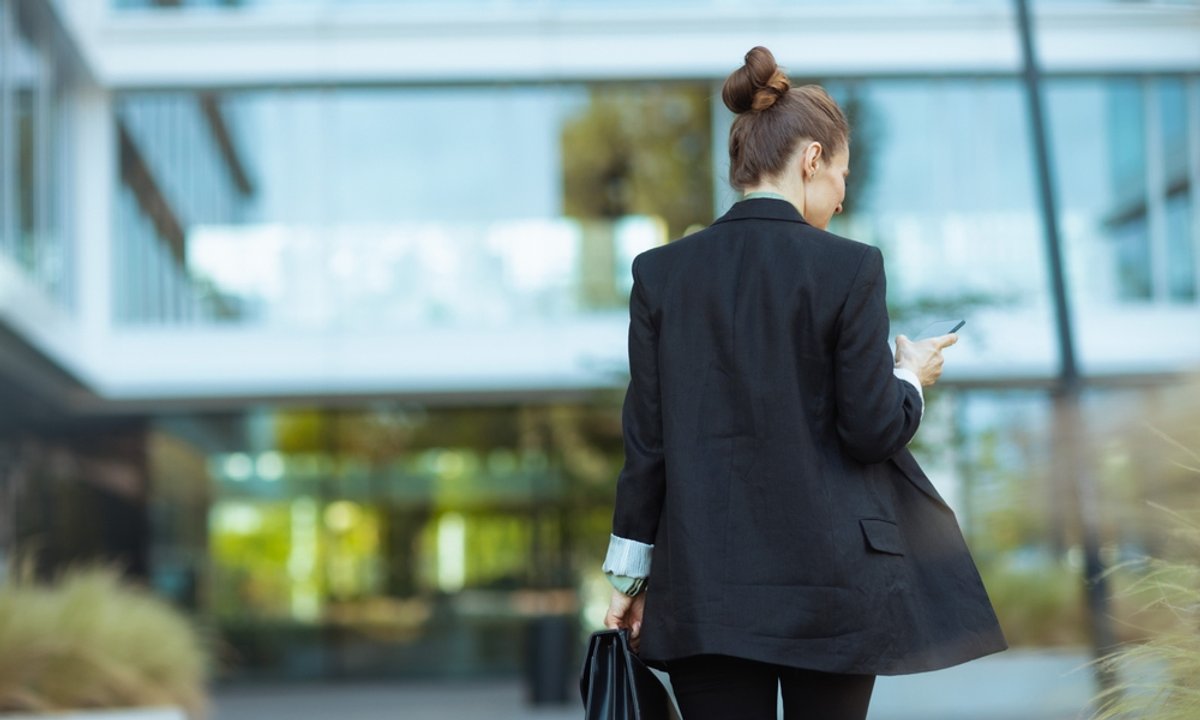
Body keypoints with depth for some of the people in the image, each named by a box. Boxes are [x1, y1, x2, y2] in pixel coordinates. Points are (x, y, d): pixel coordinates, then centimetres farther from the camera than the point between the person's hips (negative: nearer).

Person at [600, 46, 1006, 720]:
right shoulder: (850, 267, -8)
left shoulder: (662, 272, 1)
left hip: (703, 585, 3)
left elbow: (646, 439, 2)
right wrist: (912, 376, 13)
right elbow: (873, 432, -8)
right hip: (829, 587, -2)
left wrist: (630, 575, 10)